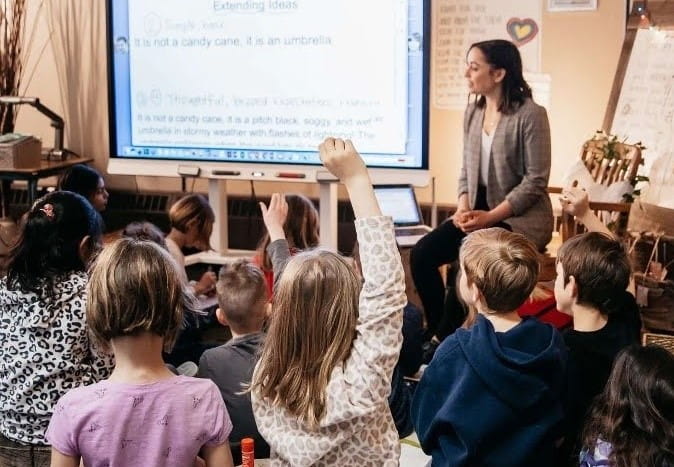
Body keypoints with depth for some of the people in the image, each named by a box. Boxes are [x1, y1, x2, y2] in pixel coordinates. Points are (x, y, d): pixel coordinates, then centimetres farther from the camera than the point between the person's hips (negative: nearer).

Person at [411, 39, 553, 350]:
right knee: (421, 254, -14)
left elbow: (536, 181, -16)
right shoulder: (473, 111, 9)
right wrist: (464, 208, -6)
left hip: (522, 218, -7)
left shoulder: (530, 115, -14)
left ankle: (442, 339, -9)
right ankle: (437, 333, 0)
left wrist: (491, 217, -21)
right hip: (480, 212, 7)